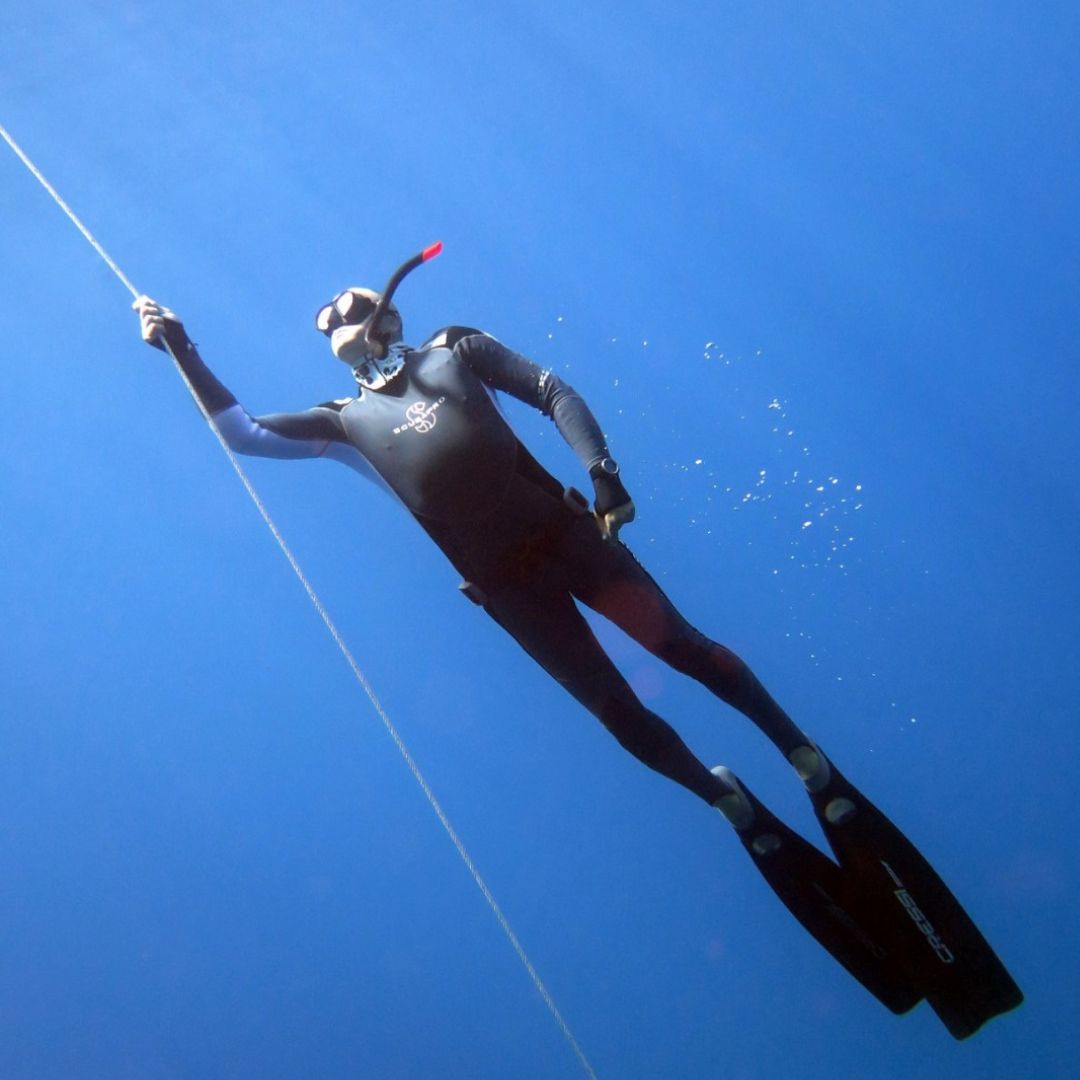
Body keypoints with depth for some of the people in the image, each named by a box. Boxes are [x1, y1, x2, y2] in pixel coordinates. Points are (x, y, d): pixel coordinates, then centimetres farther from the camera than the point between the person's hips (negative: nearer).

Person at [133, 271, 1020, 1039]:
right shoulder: (347, 421, 18)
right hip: (507, 585, 1)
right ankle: (733, 803, 20)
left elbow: (555, 392, 6)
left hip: (564, 531, -1)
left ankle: (813, 765, 8)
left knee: (681, 644, -7)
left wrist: (601, 468, -10)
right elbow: (241, 432, 16)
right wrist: (183, 349, 12)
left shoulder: (454, 348, 15)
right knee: (618, 711, 2)